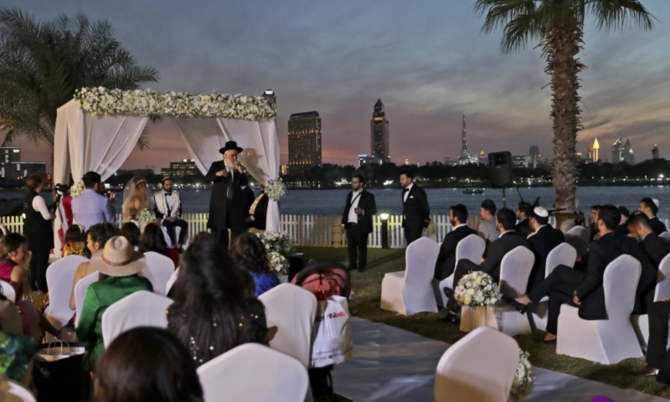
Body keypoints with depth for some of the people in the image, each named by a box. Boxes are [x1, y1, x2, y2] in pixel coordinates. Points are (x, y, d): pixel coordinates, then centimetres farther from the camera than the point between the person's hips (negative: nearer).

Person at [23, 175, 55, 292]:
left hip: (31, 232, 9)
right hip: (40, 233, -9)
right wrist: (54, 216, -1)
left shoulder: (27, 198, 10)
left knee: (35, 258, 16)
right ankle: (42, 286, 3)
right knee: (42, 259, -1)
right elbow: (46, 216, -21)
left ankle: (33, 284, 23)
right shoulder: (38, 198, -18)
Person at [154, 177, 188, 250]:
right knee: (169, 224, -39)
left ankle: (179, 245, -35)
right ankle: (174, 245, -36)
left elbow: (180, 209, 13)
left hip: (175, 218, 3)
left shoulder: (176, 194, 15)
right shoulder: (157, 196, 7)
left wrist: (176, 217, -8)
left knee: (184, 224, -31)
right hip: (164, 219, -3)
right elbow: (155, 211, 1)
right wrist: (166, 217, -13)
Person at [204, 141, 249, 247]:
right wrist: (217, 174, -30)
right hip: (220, 203, -2)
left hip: (235, 203, 2)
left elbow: (245, 184, 4)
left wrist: (241, 172, -10)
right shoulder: (216, 165, 2)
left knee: (238, 230, -1)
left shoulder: (239, 167, 10)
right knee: (219, 230, 1)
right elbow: (207, 178, -11)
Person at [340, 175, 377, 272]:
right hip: (350, 225, 6)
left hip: (361, 226, -6)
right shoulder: (350, 195, 15)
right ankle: (352, 265, 19)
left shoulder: (368, 195, -4)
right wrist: (343, 223, 9)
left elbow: (373, 210, -8)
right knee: (351, 246, 9)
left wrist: (363, 211, -26)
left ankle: (362, 266, 10)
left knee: (362, 247, 2)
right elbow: (346, 209, 16)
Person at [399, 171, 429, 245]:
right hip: (407, 223, 7)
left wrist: (426, 219, 4)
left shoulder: (418, 191, -11)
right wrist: (404, 220, 14)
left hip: (416, 223, -7)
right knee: (409, 244, 7)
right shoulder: (404, 191, 12)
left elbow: (424, 206, -5)